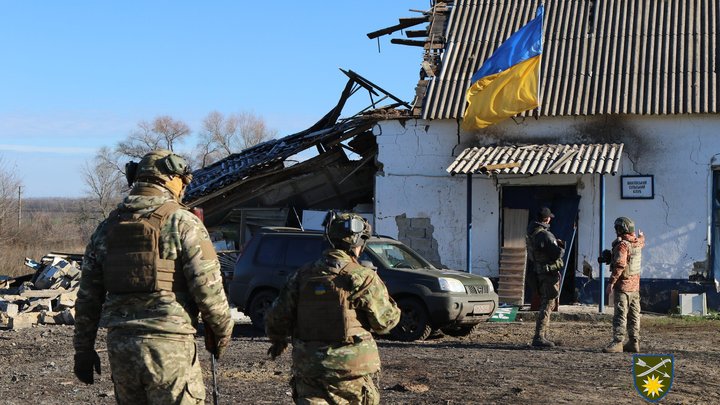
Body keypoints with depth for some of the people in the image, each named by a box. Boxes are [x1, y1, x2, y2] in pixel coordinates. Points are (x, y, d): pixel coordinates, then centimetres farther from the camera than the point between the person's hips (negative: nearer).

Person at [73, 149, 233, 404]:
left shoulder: (107, 227, 12)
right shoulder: (182, 222, -6)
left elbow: (88, 297, 13)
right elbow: (207, 285, -10)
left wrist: (83, 349, 19)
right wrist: (222, 330, 6)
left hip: (120, 344, 6)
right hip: (168, 344, -6)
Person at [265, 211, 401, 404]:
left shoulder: (303, 275, 3)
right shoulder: (363, 278, -10)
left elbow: (276, 317, 6)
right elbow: (385, 321, -4)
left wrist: (278, 340, 27)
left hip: (308, 365, 3)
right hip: (352, 366, -2)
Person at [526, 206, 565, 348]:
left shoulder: (532, 232, 8)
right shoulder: (543, 235, -22)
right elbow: (556, 253, -24)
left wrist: (556, 243, 11)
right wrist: (562, 249, -2)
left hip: (539, 271, 10)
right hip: (549, 273, -10)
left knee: (547, 304, 19)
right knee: (547, 305, -6)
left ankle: (543, 335, 25)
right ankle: (539, 338, -8)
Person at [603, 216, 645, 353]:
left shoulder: (622, 245, -18)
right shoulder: (637, 242, 8)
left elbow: (619, 265, -26)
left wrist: (611, 282, -24)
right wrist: (642, 236, 58)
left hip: (623, 285, -8)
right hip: (635, 285, 8)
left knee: (620, 314, -9)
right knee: (634, 314, 11)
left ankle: (617, 342, -13)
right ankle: (634, 342, 14)